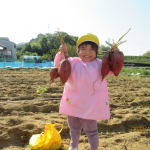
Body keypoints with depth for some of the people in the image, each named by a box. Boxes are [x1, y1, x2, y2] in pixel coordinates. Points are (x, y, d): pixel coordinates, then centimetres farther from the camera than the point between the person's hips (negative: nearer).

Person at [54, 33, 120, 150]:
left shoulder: (99, 64, 0)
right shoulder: (72, 62, 1)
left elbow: (112, 70, -3)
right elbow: (59, 66, -1)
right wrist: (61, 53, -16)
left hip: (90, 106, -3)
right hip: (73, 104, 3)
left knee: (91, 130, 11)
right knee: (74, 128, 24)